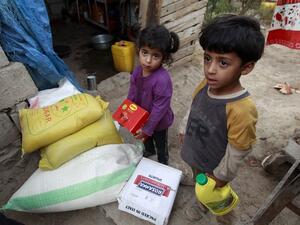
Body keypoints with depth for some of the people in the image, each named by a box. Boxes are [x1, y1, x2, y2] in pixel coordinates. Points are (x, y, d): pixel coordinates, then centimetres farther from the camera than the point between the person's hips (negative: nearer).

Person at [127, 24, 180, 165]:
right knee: (146, 138, 34)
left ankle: (163, 163, 53)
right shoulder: (138, 70, -15)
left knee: (160, 144, 23)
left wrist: (148, 128, -22)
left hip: (158, 122, -6)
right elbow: (132, 94, -2)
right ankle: (149, 151, 66)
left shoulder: (162, 79, -37)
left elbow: (159, 108, -30)